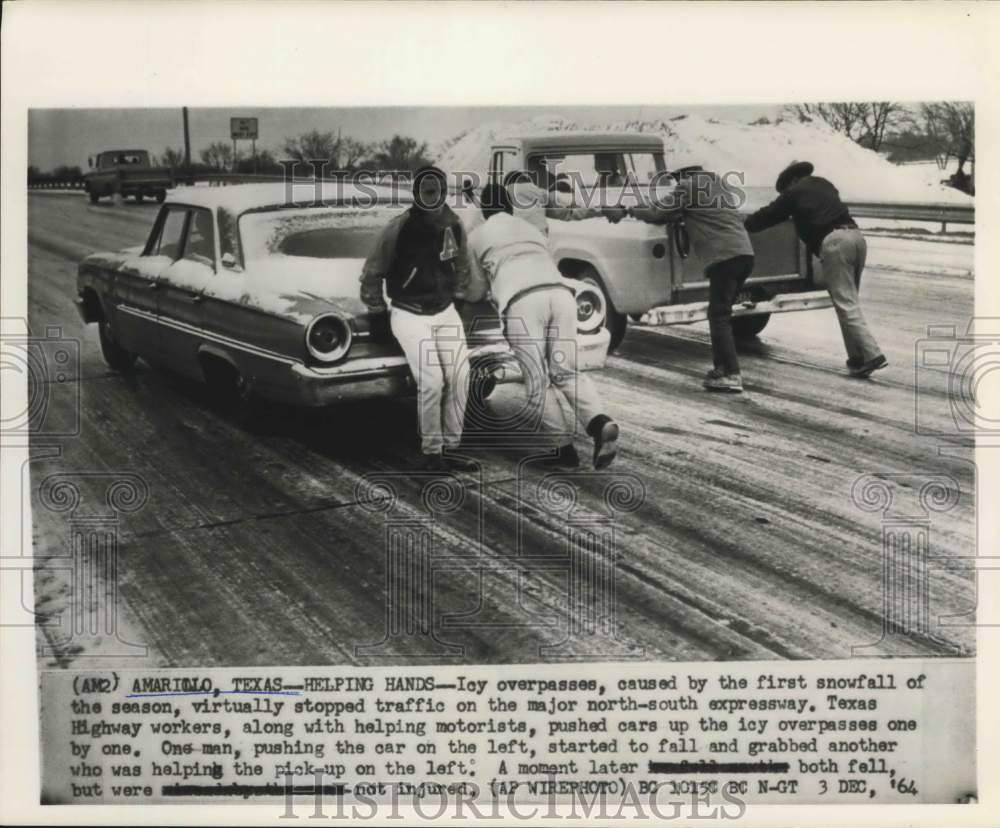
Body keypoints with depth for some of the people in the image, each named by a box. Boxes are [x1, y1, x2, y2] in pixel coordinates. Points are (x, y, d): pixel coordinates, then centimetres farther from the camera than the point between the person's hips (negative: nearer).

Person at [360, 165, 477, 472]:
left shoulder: (453, 225, 0)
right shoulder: (400, 228, -15)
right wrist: (376, 307, 2)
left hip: (445, 311, 5)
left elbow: (461, 263, 21)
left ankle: (450, 449, 6)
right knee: (431, 381, -17)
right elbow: (372, 272, -3)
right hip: (410, 316, -5)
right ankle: (431, 453, -4)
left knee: (459, 376, -6)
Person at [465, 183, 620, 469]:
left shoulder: (477, 237, 25)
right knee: (566, 370, 9)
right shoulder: (531, 229, 35)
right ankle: (600, 422, -15)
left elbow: (475, 292, 33)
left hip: (522, 301, -4)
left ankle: (564, 448, -1)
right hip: (560, 292, 4)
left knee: (538, 381, 4)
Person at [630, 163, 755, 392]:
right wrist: (681, 214, 31)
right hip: (745, 254, 8)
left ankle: (732, 375, -12)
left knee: (719, 317, -7)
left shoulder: (689, 186, 2)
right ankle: (721, 366, 18)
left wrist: (633, 210, 21)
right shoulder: (723, 186, 25)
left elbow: (659, 213, 6)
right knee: (721, 315, 17)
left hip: (724, 257, -8)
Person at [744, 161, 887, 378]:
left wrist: (743, 224, 36)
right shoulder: (824, 185, 28)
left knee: (846, 304, -8)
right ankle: (857, 357, 9)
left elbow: (768, 215, 19)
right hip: (855, 235, 7)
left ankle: (872, 354, -18)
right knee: (849, 301, 13)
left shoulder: (794, 192, 11)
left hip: (833, 242, -7)